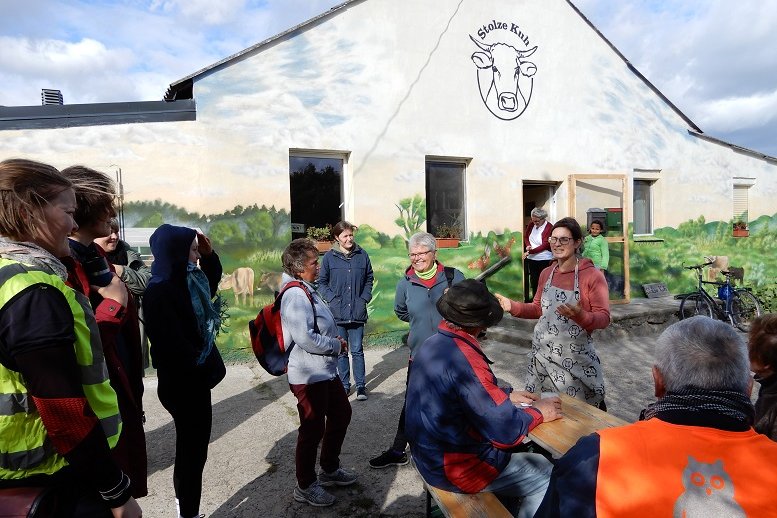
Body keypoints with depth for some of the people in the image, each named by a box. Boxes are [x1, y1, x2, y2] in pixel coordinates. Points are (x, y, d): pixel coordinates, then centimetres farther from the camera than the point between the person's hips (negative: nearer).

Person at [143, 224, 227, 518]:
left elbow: (211, 282, 25)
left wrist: (209, 255, 6)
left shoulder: (187, 282, 3)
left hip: (194, 379, 10)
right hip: (183, 384, -10)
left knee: (192, 446, 22)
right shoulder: (159, 293, -23)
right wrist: (209, 368, -15)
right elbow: (173, 346, -26)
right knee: (192, 450, 3)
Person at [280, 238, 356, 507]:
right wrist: (336, 345, -16)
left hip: (325, 370, 11)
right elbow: (304, 338, -30)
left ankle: (329, 469, 40)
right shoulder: (295, 295, -22)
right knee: (313, 429, 4)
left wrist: (335, 339, 5)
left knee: (341, 414, 22)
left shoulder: (306, 290, 11)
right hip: (309, 375, -11)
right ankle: (305, 486, 25)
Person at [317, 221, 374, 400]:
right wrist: (332, 299, -8)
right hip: (337, 313, 0)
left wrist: (364, 298, 0)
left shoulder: (362, 255, 1)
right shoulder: (329, 257, -2)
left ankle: (360, 386, 17)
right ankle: (344, 384, 25)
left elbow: (369, 279, 11)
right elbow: (321, 282, 4)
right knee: (341, 352, 11)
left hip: (357, 312, 0)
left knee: (357, 351, 5)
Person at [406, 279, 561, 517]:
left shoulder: (432, 345, 0)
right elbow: (506, 431, -24)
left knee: (522, 453, 23)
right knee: (547, 475, 1)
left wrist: (506, 396, 11)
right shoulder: (464, 358, -28)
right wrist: (538, 413, -7)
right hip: (454, 467, -9)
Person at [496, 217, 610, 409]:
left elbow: (604, 318, -13)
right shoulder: (546, 273, 8)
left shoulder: (592, 275, -10)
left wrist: (580, 315, -33)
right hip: (542, 353, 5)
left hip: (575, 357, -5)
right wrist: (513, 307, 3)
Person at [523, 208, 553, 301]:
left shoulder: (549, 228, -14)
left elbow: (545, 245, -19)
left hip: (544, 260, -6)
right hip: (531, 259, 6)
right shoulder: (531, 225, 3)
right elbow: (525, 236, 15)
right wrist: (528, 246, -7)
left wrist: (530, 252, -23)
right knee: (533, 280, 14)